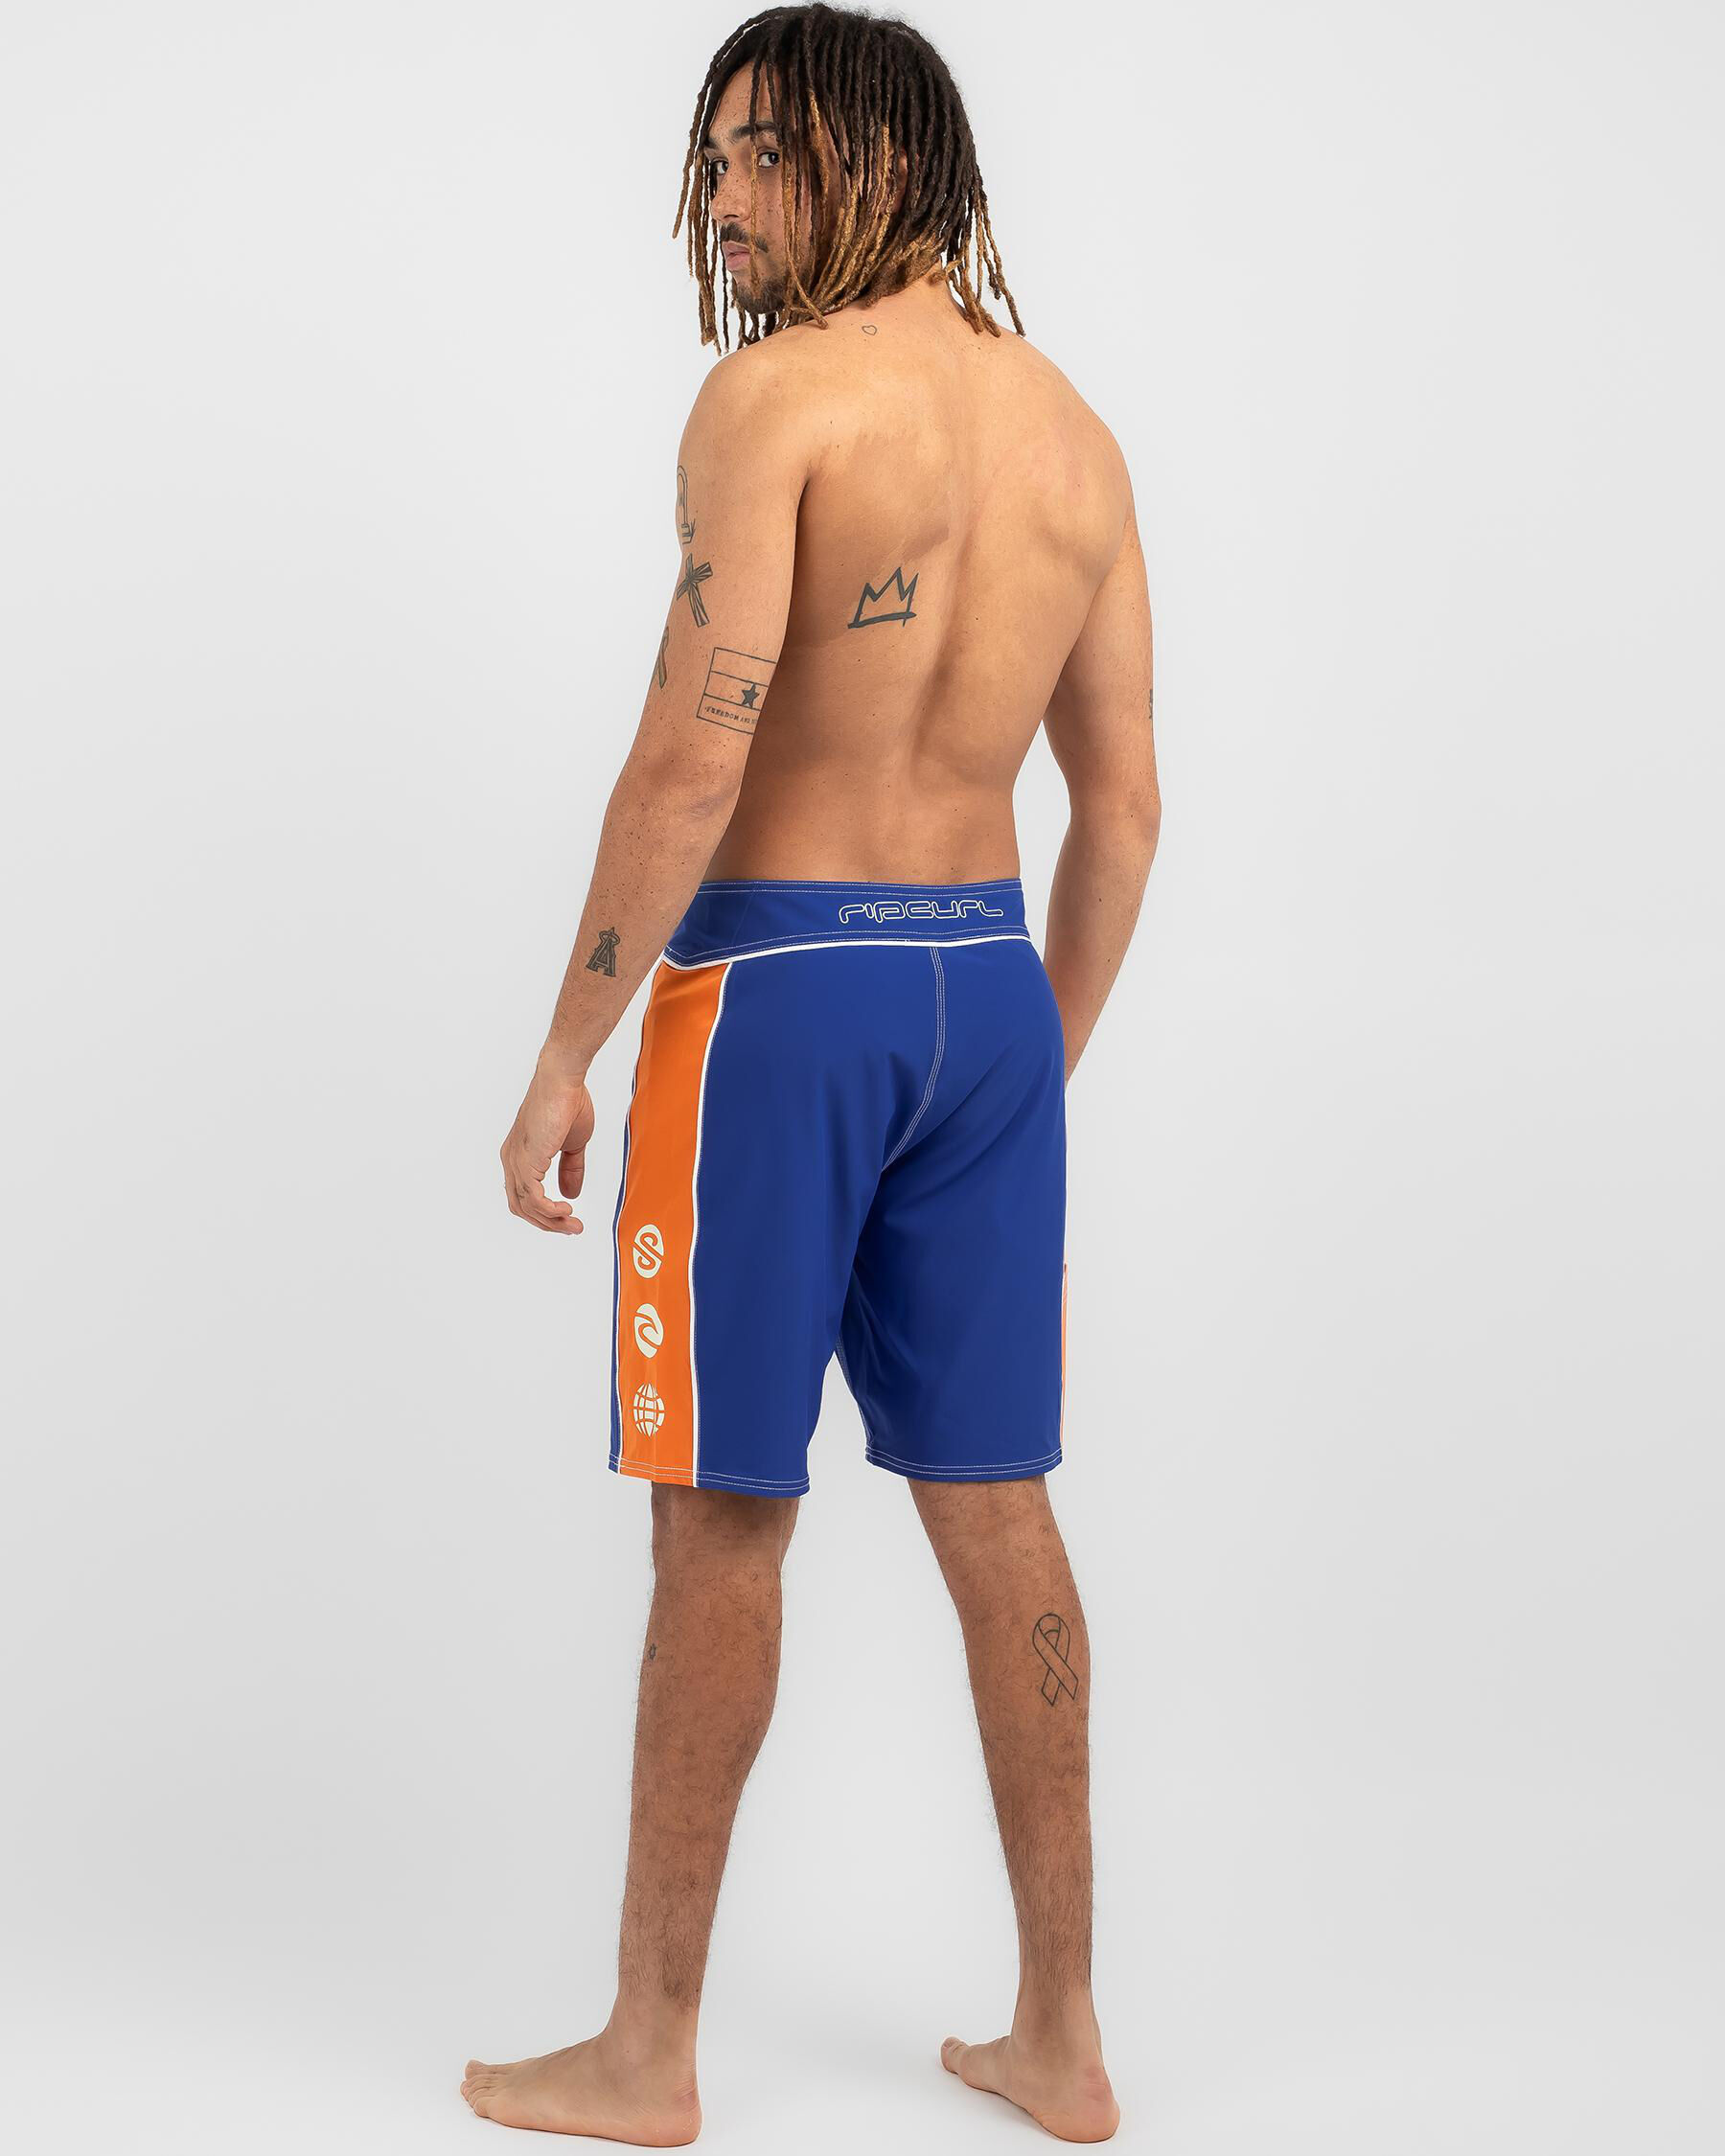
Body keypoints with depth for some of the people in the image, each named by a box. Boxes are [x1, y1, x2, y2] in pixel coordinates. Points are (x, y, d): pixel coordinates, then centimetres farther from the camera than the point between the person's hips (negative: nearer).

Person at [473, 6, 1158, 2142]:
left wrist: (564, 1056, -11)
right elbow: (1124, 804, 12)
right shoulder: (1074, 430, 10)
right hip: (988, 988, 7)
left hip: (777, 983, -6)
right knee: (994, 1510, 11)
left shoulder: (775, 394, -11)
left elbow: (689, 761, -18)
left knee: (722, 1522, 2)